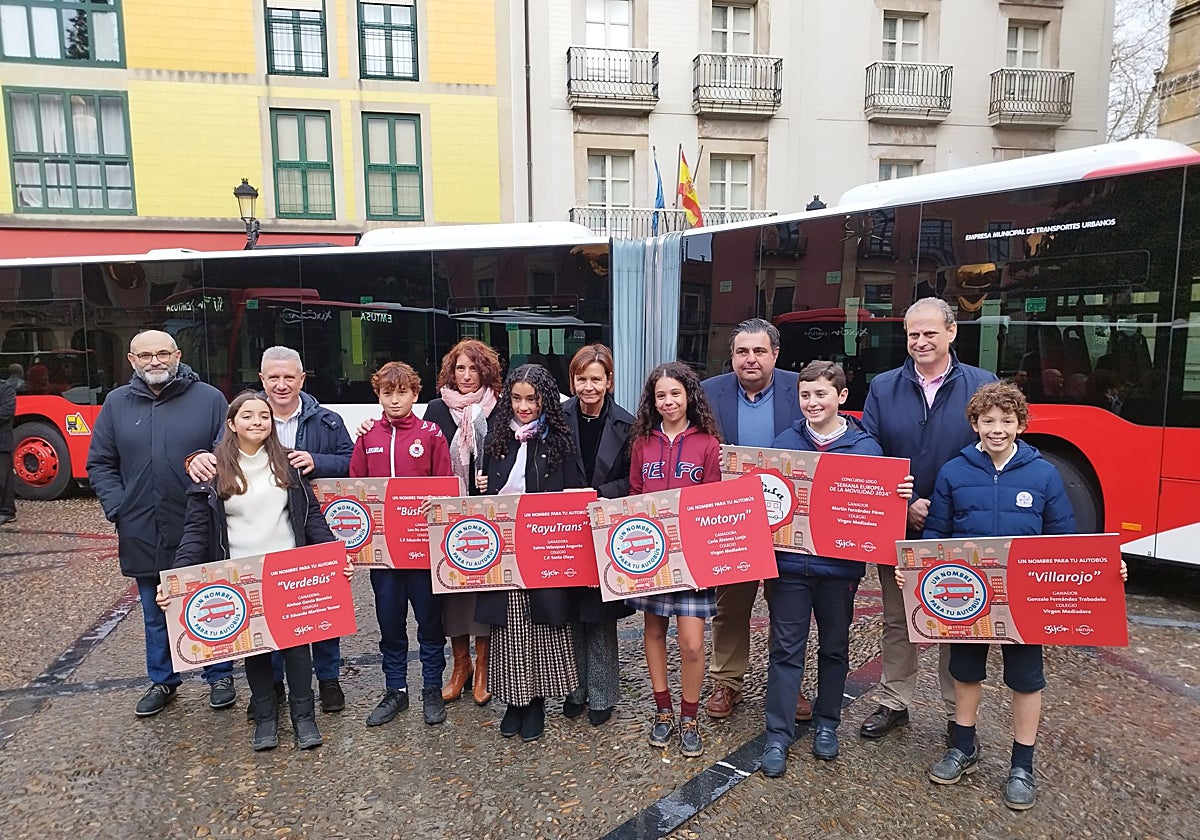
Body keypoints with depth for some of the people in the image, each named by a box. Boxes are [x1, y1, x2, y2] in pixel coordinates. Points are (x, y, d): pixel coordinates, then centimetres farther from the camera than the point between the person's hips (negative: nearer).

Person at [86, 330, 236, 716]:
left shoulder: (209, 399, -3)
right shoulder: (116, 403, 6)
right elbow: (100, 464, 9)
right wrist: (118, 508, -3)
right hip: (143, 535, 3)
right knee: (156, 614, 17)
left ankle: (220, 676, 28)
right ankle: (162, 680, 34)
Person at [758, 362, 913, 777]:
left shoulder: (865, 447, -3)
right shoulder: (784, 442, -1)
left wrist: (902, 495, -20)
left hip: (840, 566, 0)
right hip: (789, 564, 0)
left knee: (834, 648, 17)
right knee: (786, 650, 6)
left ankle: (826, 723, 36)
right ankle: (778, 735, 17)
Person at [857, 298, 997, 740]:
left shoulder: (983, 386, -2)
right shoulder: (883, 388, 2)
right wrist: (905, 505, -14)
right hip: (896, 529, 2)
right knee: (896, 622, 15)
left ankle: (959, 716, 28)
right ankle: (893, 703, 31)